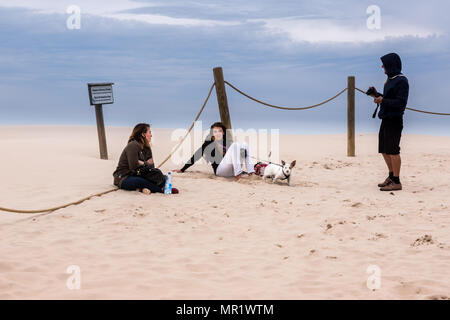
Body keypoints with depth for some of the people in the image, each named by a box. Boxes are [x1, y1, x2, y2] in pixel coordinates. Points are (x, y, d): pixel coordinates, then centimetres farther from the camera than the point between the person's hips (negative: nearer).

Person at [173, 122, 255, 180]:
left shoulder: (226, 143, 24)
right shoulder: (209, 144, 7)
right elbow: (195, 156, 6)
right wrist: (182, 170, 5)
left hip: (232, 171, 6)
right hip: (219, 170, -6)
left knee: (244, 144, -6)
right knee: (235, 144, -22)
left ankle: (250, 172, -22)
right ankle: (238, 173, -37)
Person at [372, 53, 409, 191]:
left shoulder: (401, 81, -13)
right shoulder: (390, 80, 15)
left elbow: (401, 102, -19)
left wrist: (383, 100, -19)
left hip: (394, 121, -10)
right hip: (386, 119, 10)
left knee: (393, 151, -7)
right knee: (384, 150, 15)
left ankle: (396, 182, -1)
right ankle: (391, 177, 28)